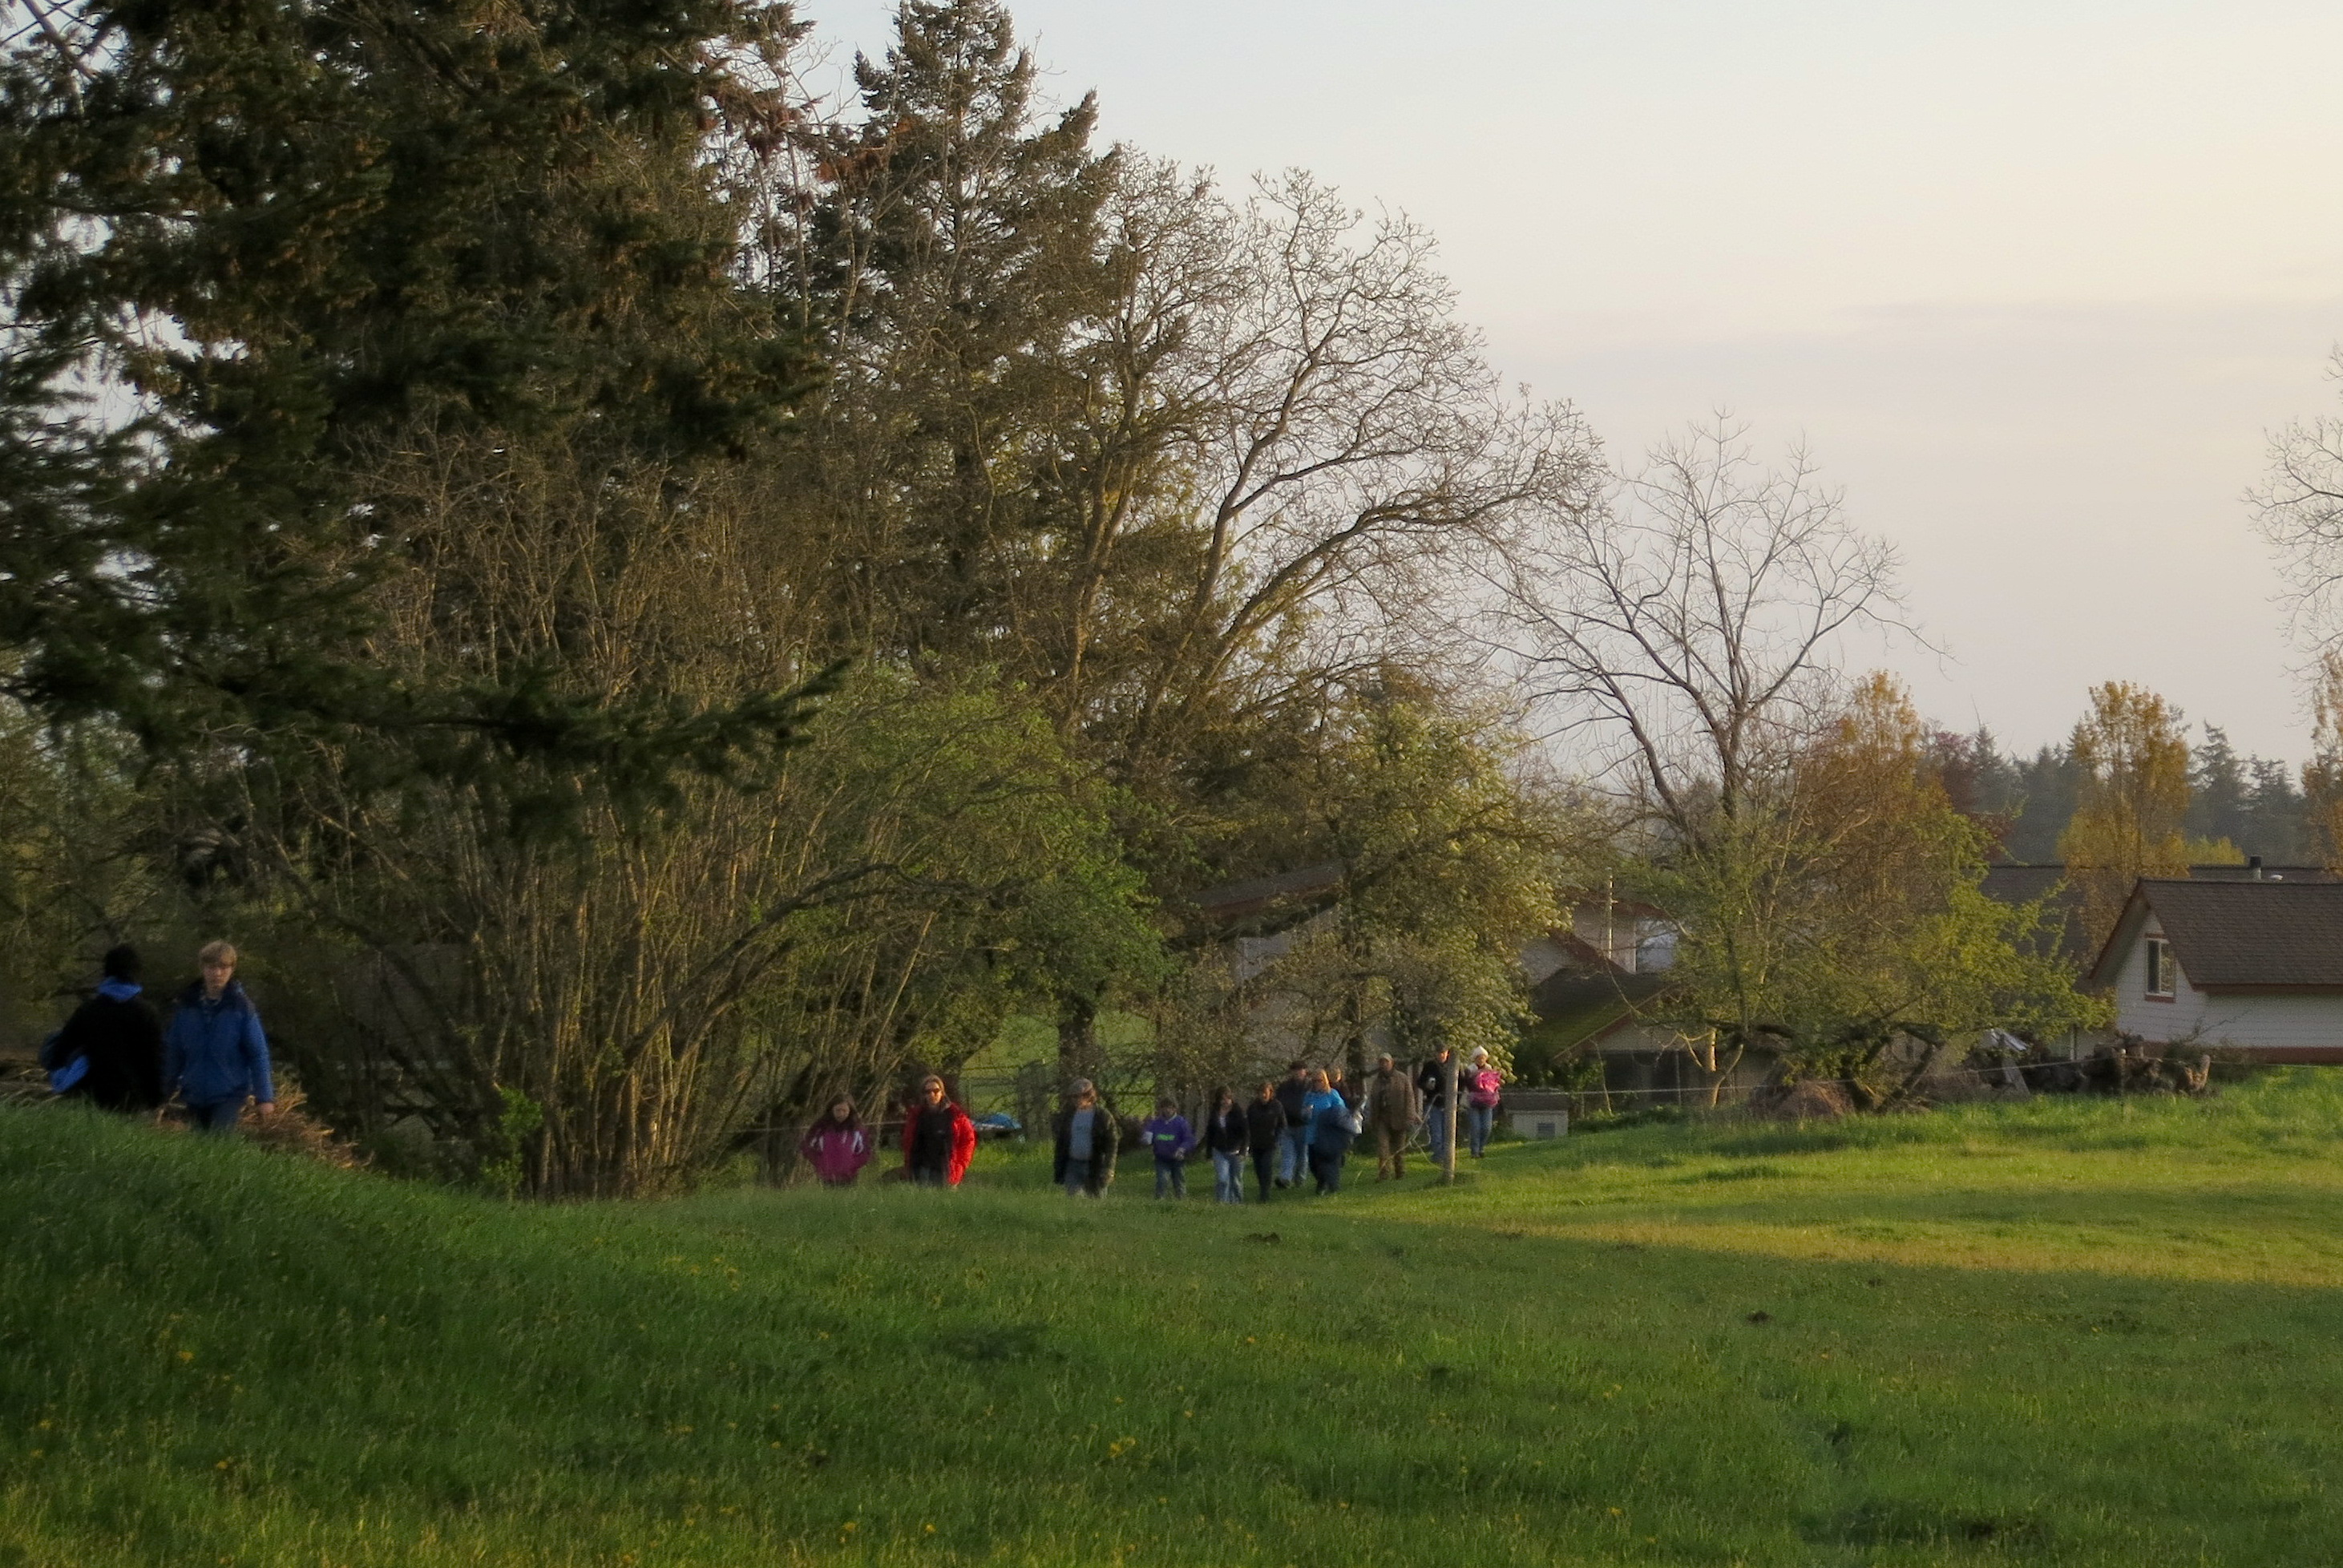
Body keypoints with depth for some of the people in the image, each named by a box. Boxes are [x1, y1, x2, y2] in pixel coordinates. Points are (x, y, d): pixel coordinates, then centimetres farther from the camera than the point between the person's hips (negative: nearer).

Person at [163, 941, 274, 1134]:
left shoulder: (241, 1007, -7)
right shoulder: (187, 1005, 2)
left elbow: (258, 1054, -6)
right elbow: (174, 1051, 9)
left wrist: (265, 1097, -8)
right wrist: (167, 1089, 12)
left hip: (230, 1096, -4)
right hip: (194, 1095, 4)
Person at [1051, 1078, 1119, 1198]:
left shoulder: (1104, 1116, -3)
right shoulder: (1067, 1115, 8)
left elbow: (1112, 1144, -4)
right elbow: (1061, 1142, 13)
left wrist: (1108, 1169, -13)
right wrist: (1057, 1168, 8)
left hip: (1096, 1167, -2)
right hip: (1073, 1166, 2)